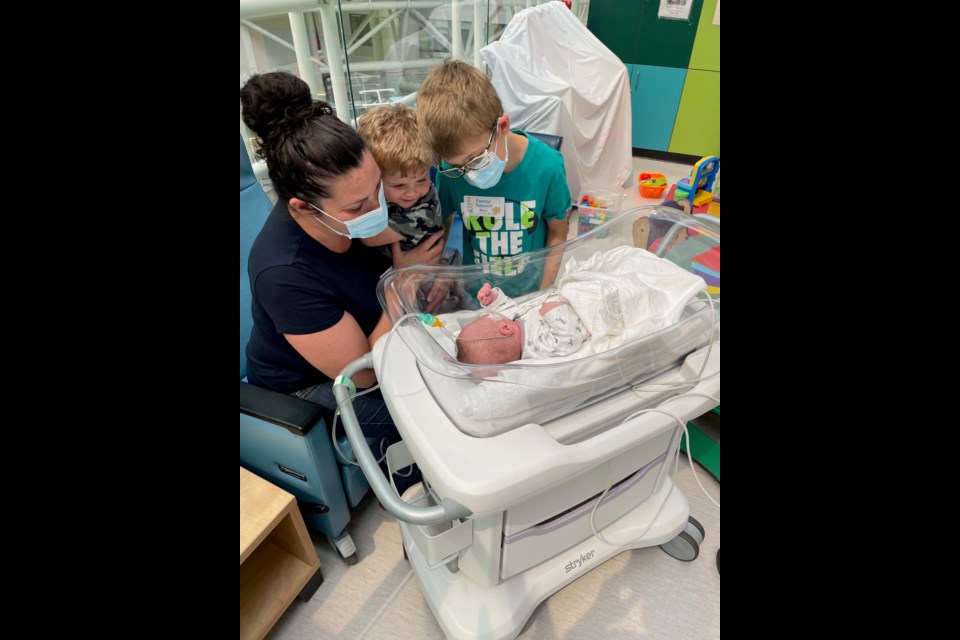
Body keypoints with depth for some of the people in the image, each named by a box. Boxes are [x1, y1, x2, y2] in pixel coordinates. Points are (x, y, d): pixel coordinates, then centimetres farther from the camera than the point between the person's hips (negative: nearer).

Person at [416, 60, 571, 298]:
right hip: (475, 294, 1)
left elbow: (557, 233, -6)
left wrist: (544, 294, -8)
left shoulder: (546, 166, -17)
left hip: (531, 290, -1)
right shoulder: (451, 172, -14)